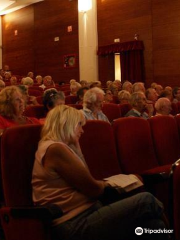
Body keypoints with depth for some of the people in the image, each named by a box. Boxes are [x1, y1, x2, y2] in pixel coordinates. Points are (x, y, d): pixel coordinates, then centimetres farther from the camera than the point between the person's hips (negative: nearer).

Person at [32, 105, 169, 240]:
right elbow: (93, 189, -12)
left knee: (151, 222, -1)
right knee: (147, 201, -15)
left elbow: (84, 181, 14)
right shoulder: (55, 148, -15)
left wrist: (76, 146, 13)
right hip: (76, 225, -10)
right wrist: (105, 184, 10)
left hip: (80, 216, 10)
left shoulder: (53, 147, 18)